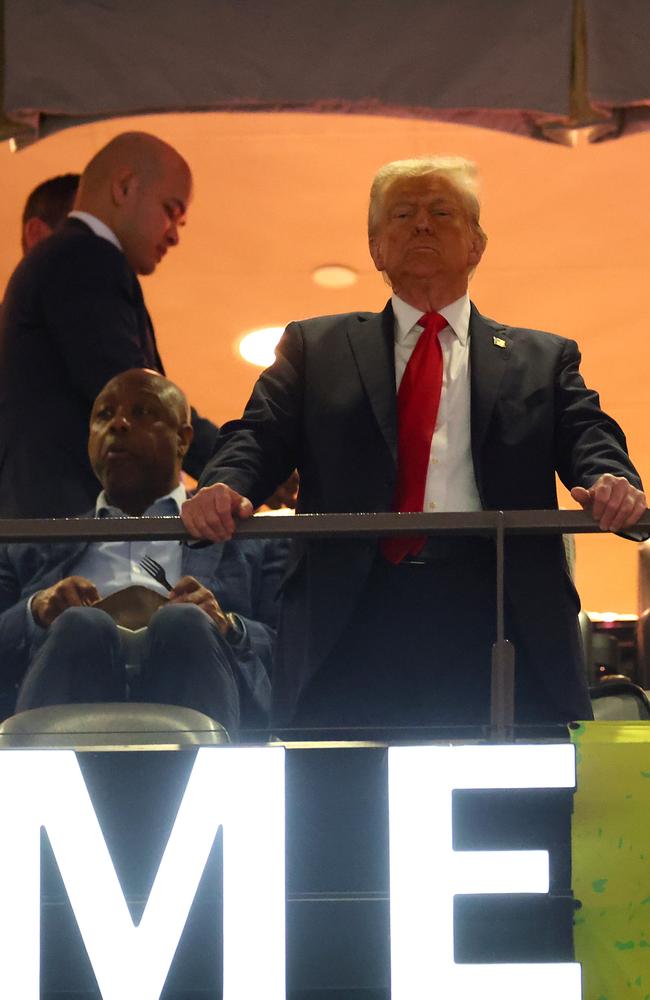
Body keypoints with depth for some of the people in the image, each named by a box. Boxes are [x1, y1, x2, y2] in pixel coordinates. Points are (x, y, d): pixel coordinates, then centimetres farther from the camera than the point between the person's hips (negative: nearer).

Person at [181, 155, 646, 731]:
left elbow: (589, 439, 5)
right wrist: (224, 488, -16)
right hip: (351, 621, 0)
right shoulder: (314, 348, 20)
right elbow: (260, 437, 8)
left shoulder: (542, 359, 20)